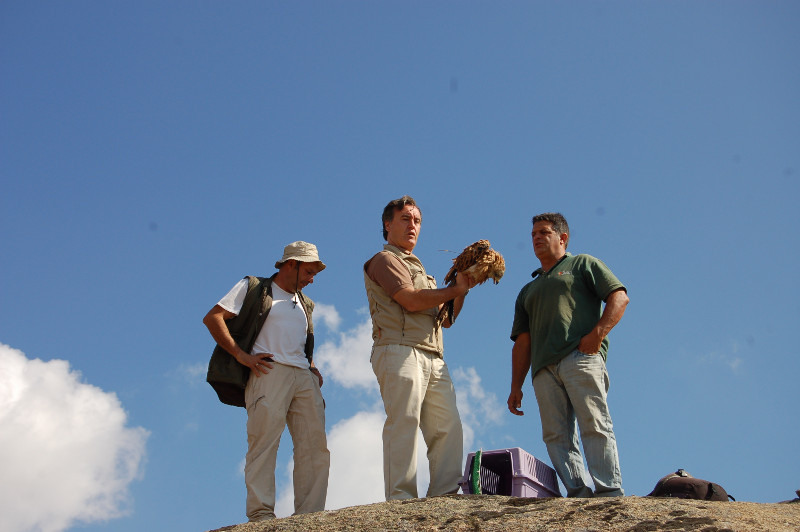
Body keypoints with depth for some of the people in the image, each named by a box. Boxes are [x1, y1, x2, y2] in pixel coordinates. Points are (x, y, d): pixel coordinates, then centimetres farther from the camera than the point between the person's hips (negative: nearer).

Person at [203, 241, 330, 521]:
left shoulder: (305, 304, 31)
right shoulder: (253, 288, 11)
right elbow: (212, 318, 1)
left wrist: (313, 367, 16)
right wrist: (241, 355, -8)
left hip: (304, 377, 6)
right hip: (269, 372, -6)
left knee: (316, 447, -5)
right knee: (264, 441, -15)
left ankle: (309, 517, -6)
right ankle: (261, 513, -18)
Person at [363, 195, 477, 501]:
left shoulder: (419, 269, 34)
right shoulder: (385, 260, 8)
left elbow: (446, 319, 27)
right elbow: (411, 300, -10)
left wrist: (463, 289, 13)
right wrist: (455, 289, -1)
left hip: (432, 358, 8)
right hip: (400, 350, -8)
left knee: (448, 426, -5)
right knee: (403, 424, -16)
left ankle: (444, 496, -8)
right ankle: (400, 500, -19)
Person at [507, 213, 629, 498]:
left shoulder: (582, 264, 19)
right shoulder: (528, 290, 34)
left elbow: (619, 296, 4)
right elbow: (522, 342, 26)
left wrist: (598, 333, -11)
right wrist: (516, 387, 14)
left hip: (581, 356, -5)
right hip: (543, 368, 6)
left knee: (594, 426, -15)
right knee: (556, 435, -8)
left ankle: (610, 492, -18)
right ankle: (578, 493, -13)